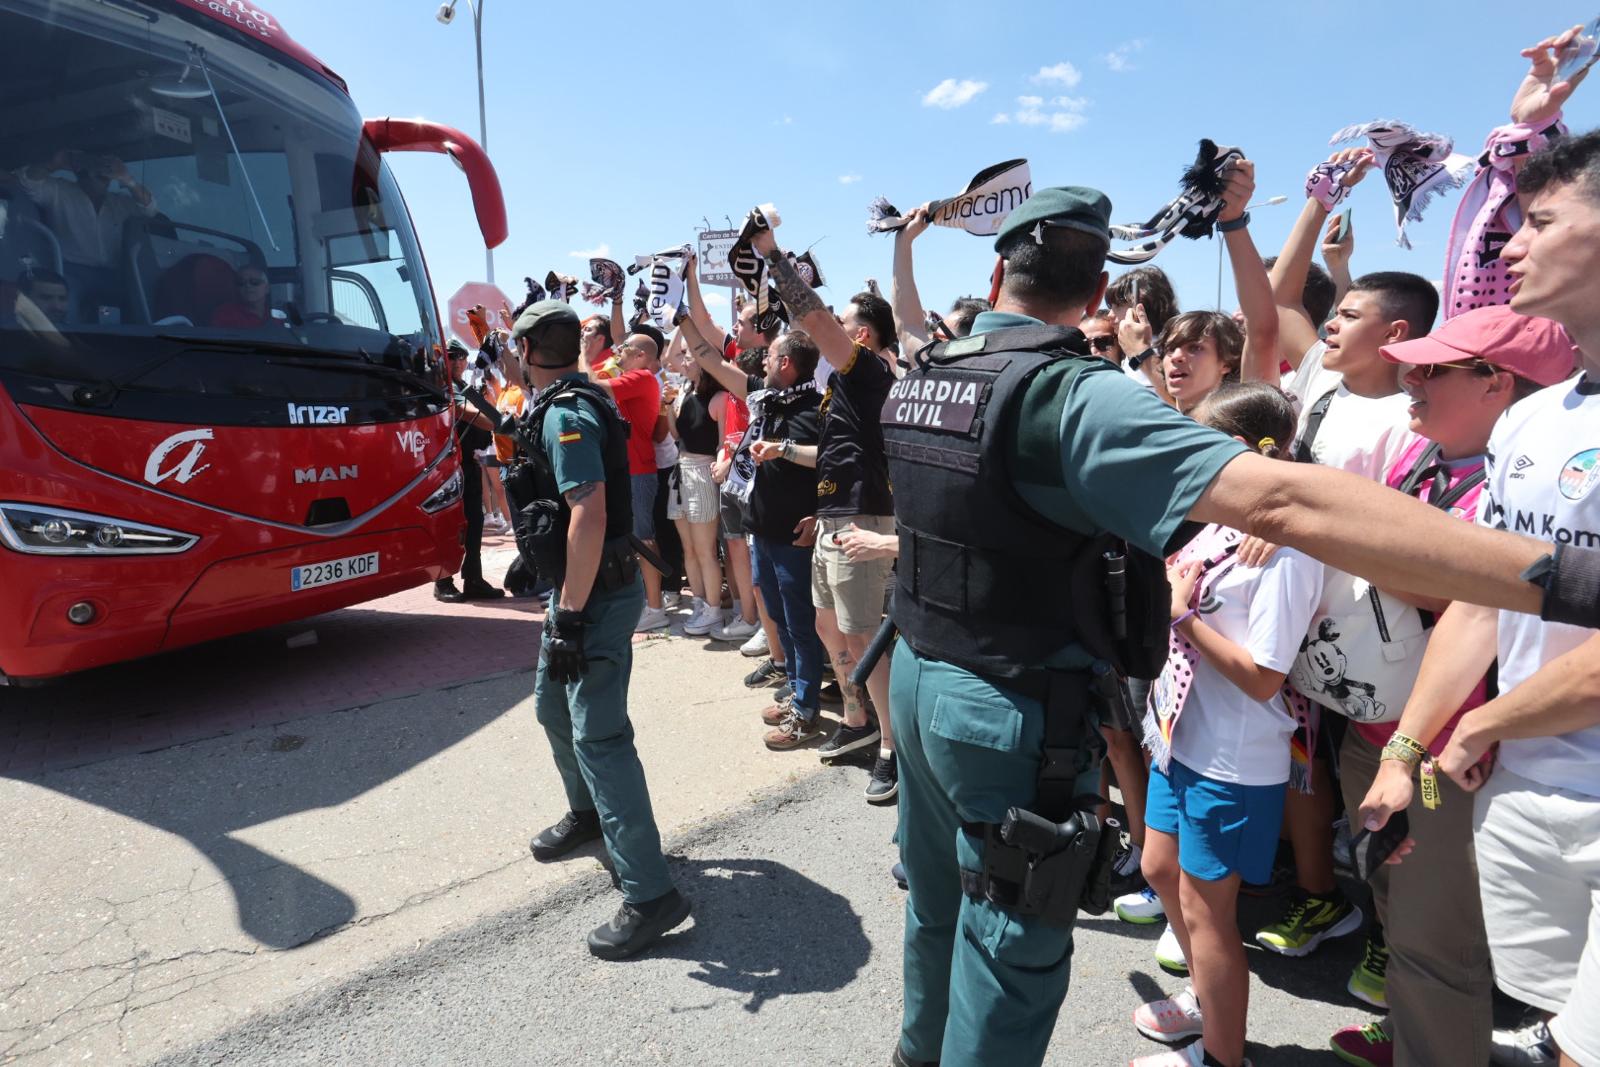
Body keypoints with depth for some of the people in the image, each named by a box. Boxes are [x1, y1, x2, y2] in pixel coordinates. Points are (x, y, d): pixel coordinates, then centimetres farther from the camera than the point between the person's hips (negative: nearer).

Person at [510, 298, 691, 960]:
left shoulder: (565, 413, -18)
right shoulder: (580, 398, 13)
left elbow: (589, 514, -28)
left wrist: (570, 617, -27)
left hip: (597, 593, -11)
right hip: (581, 586, 11)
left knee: (598, 735, -10)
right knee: (553, 706, 24)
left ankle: (649, 894, -4)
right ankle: (588, 814, 46)